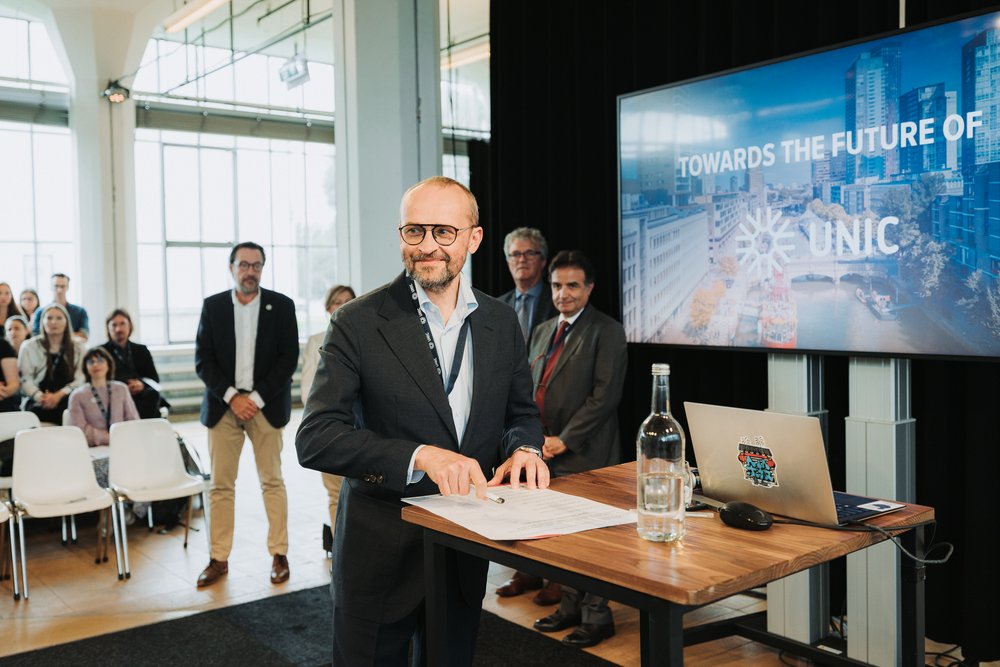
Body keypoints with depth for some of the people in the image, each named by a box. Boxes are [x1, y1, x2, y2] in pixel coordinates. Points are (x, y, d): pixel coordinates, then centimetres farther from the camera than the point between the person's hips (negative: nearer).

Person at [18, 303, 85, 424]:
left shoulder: (78, 348, 14)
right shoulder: (29, 346, 14)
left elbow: (81, 379, 3)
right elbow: (25, 379, 4)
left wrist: (59, 395, -14)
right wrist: (40, 397, -16)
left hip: (69, 405, 0)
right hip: (38, 407, 0)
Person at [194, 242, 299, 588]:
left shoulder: (281, 305, 2)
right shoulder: (212, 306, 5)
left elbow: (288, 358, -3)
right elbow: (203, 360, 2)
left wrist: (257, 398, -11)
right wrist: (232, 397, -10)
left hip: (265, 404, -1)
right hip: (223, 404, 1)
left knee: (272, 481, 4)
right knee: (220, 484, 4)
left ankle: (279, 555, 13)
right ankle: (219, 558, 12)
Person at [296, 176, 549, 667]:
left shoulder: (501, 322, 1)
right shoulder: (358, 323, -13)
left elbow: (521, 411, 12)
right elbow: (314, 438, -19)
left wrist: (524, 449, -11)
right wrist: (420, 456, -31)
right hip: (382, 551, -4)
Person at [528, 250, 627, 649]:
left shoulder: (606, 331, -7)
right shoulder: (543, 332, 16)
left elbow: (605, 394, -14)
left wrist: (564, 440, -15)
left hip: (584, 453, -7)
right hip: (547, 452, 7)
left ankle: (597, 616, 13)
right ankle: (571, 607, 27)